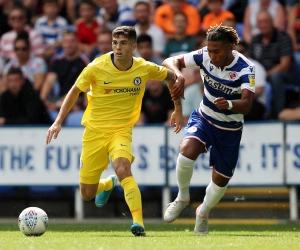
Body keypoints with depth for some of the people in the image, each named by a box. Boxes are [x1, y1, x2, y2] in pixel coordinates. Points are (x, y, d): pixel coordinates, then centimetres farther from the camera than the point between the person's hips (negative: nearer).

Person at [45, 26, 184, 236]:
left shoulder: (145, 69, -9)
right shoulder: (97, 67, -13)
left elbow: (171, 77, 12)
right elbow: (75, 91, 1)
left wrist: (178, 109, 13)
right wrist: (58, 122, -5)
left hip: (121, 130, -1)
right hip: (94, 131, 1)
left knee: (122, 169, -33)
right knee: (87, 194, 5)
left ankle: (138, 222, -34)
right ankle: (108, 184, 42)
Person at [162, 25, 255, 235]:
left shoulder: (245, 69, -24)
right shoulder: (204, 56, -16)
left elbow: (247, 105, -34)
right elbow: (170, 62, -13)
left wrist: (229, 104, -56)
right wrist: (178, 75, -35)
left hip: (230, 129, -1)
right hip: (203, 119, 1)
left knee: (221, 179, 9)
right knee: (187, 149, -31)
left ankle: (203, 213, 41)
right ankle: (182, 197, -5)